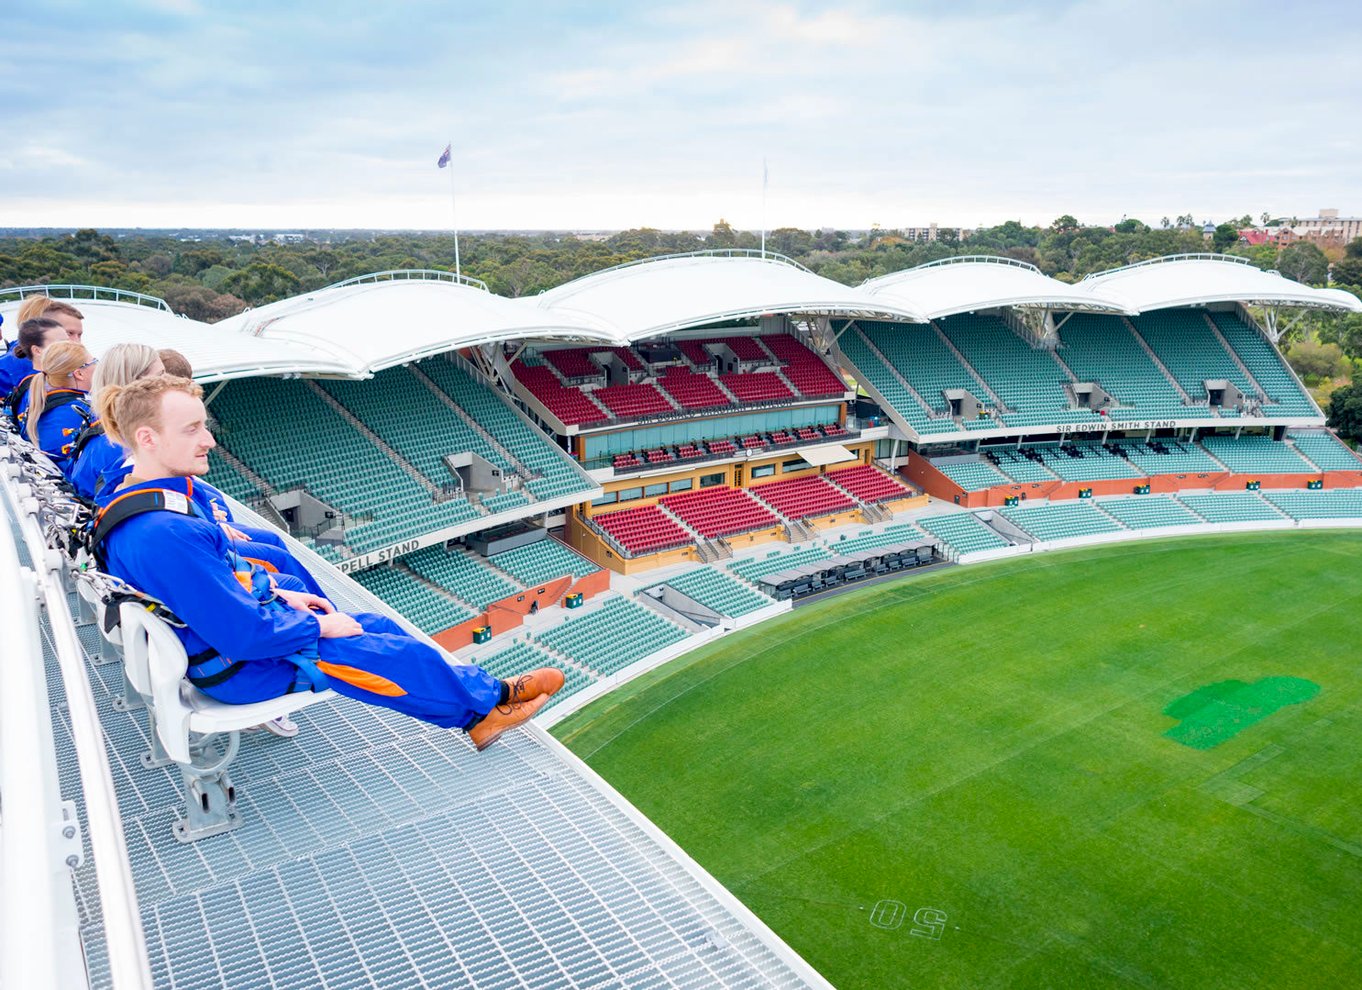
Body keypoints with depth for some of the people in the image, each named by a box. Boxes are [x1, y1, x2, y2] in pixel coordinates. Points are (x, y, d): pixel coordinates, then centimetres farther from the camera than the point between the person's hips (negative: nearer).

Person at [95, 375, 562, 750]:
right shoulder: (165, 535, -35)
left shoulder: (150, 497, -2)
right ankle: (491, 698, 19)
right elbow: (243, 632, -31)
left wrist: (278, 596, 8)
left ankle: (477, 710, 22)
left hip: (229, 633, 10)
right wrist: (319, 626, -16)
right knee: (394, 655, -4)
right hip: (239, 669, -10)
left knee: (378, 626, 11)